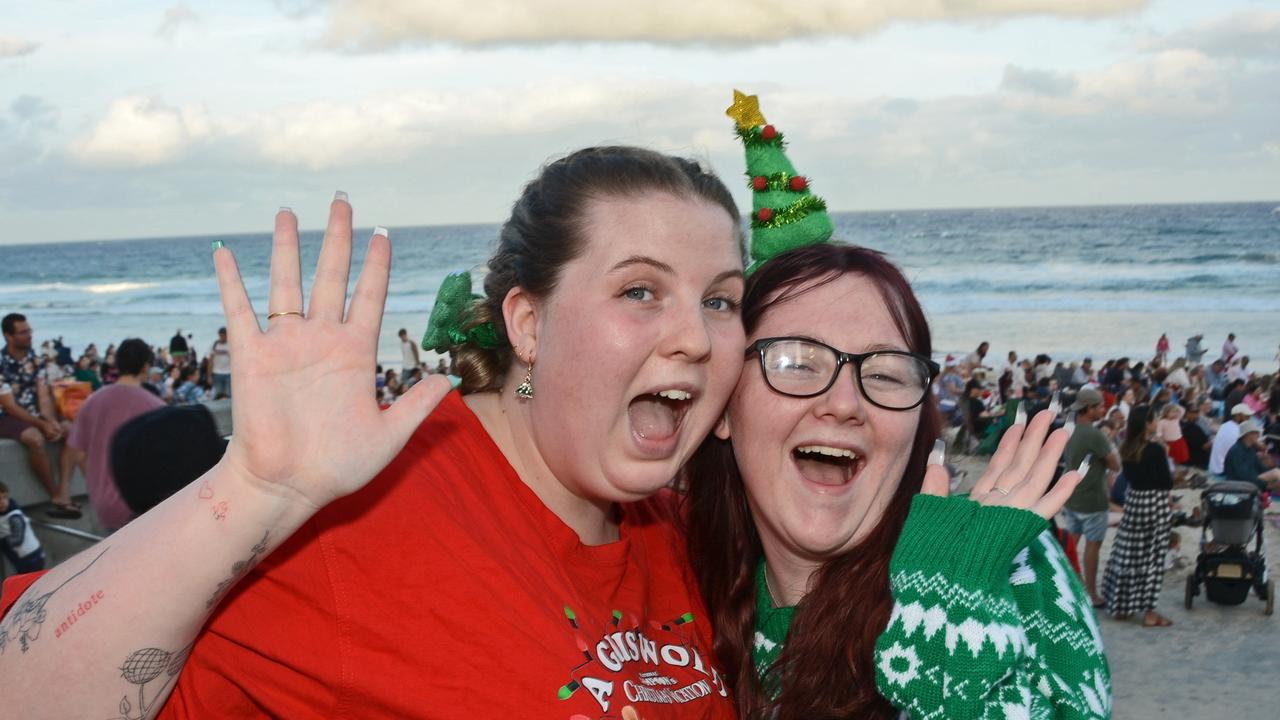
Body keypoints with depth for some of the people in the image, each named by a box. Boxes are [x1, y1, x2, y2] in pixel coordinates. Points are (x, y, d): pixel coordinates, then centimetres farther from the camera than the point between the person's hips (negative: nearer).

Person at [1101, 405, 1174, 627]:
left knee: (1128, 554, 12)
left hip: (1133, 500, 6)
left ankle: (1122, 605, 19)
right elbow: (1167, 482, -11)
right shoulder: (1156, 449, -16)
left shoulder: (1128, 448, 2)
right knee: (1152, 557, 0)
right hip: (1154, 503, -6)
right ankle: (1149, 612, 4)